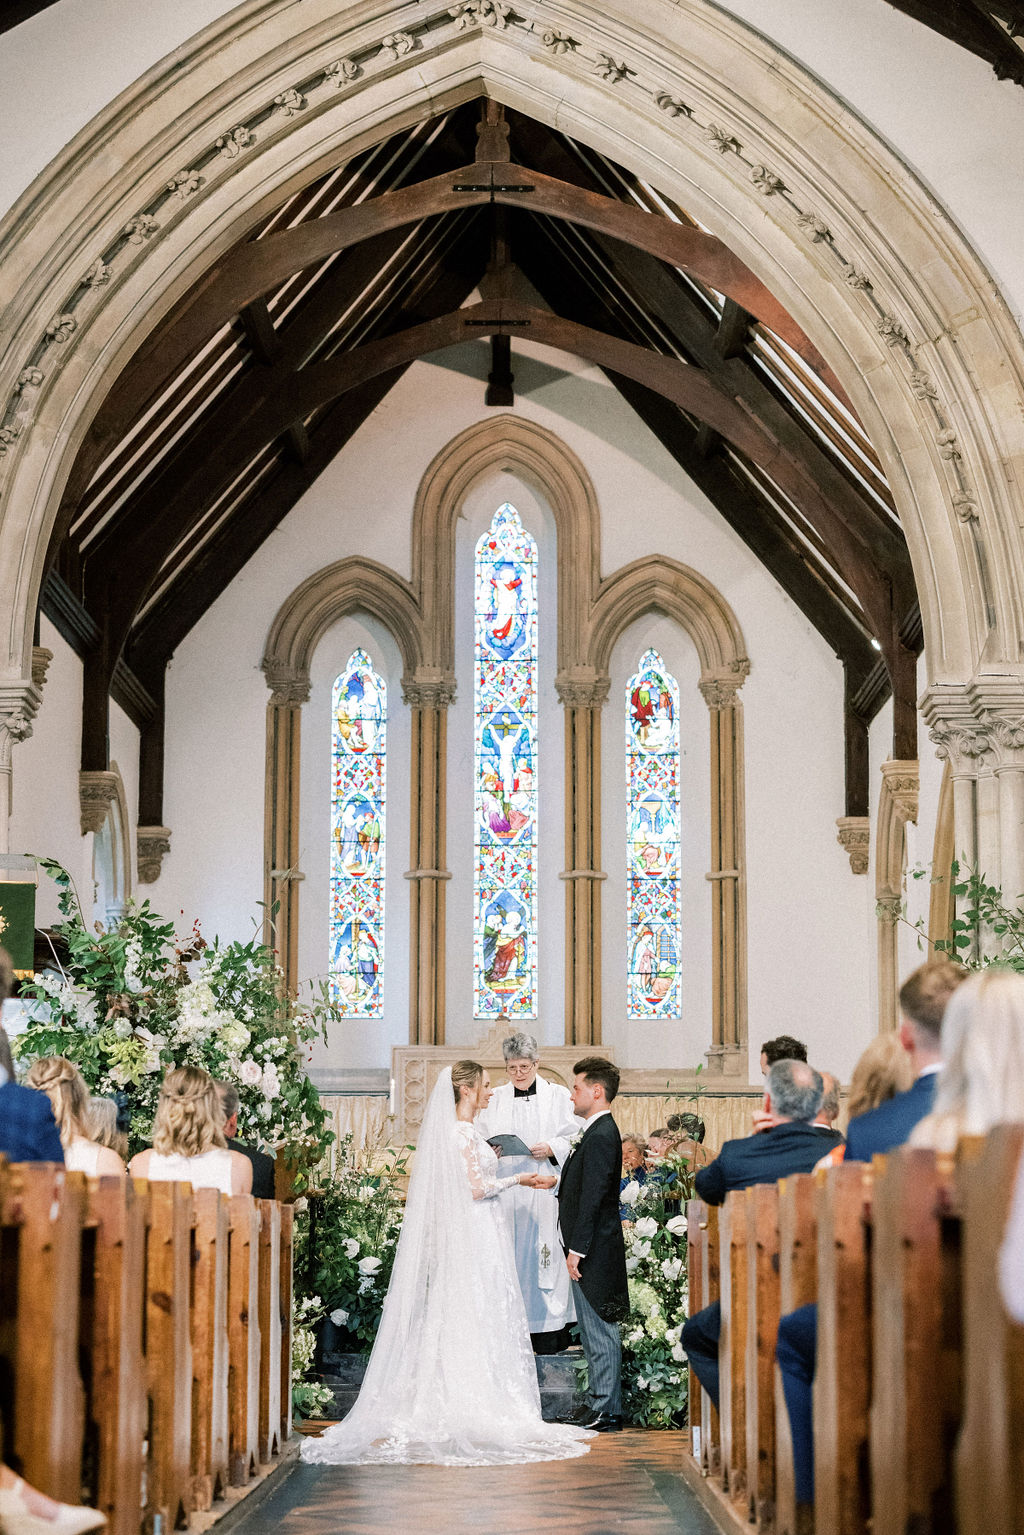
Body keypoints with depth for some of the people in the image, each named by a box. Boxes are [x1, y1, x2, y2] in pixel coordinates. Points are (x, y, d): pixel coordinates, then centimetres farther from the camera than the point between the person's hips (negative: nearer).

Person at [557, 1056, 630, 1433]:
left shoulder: (601, 1136, -17)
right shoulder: (598, 1132, 15)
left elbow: (592, 1197, -21)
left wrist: (577, 1250, -20)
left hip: (594, 1253, -10)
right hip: (592, 1250, 10)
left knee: (600, 1332, -4)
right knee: (592, 1332, 15)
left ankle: (606, 1412, 0)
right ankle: (598, 1403, 22)